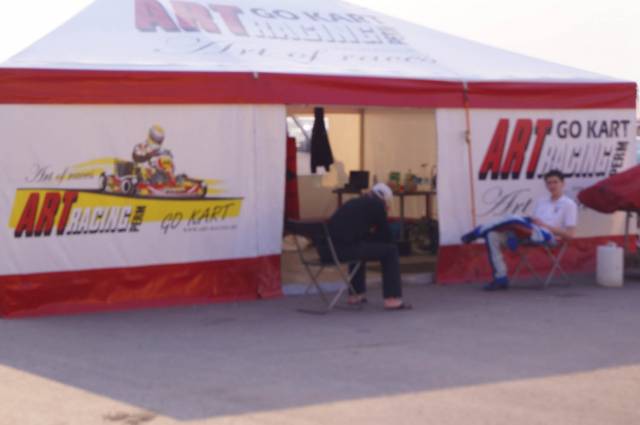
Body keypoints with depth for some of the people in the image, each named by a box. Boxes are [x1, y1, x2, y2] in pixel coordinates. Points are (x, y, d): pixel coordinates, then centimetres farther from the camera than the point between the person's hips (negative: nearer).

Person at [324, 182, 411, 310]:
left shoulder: (355, 202, 29)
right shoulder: (377, 204, 7)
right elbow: (386, 235, 12)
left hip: (331, 248, 8)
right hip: (346, 248, -8)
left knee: (361, 247, 38)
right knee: (390, 250, 4)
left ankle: (356, 294, 40)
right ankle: (393, 299, 2)